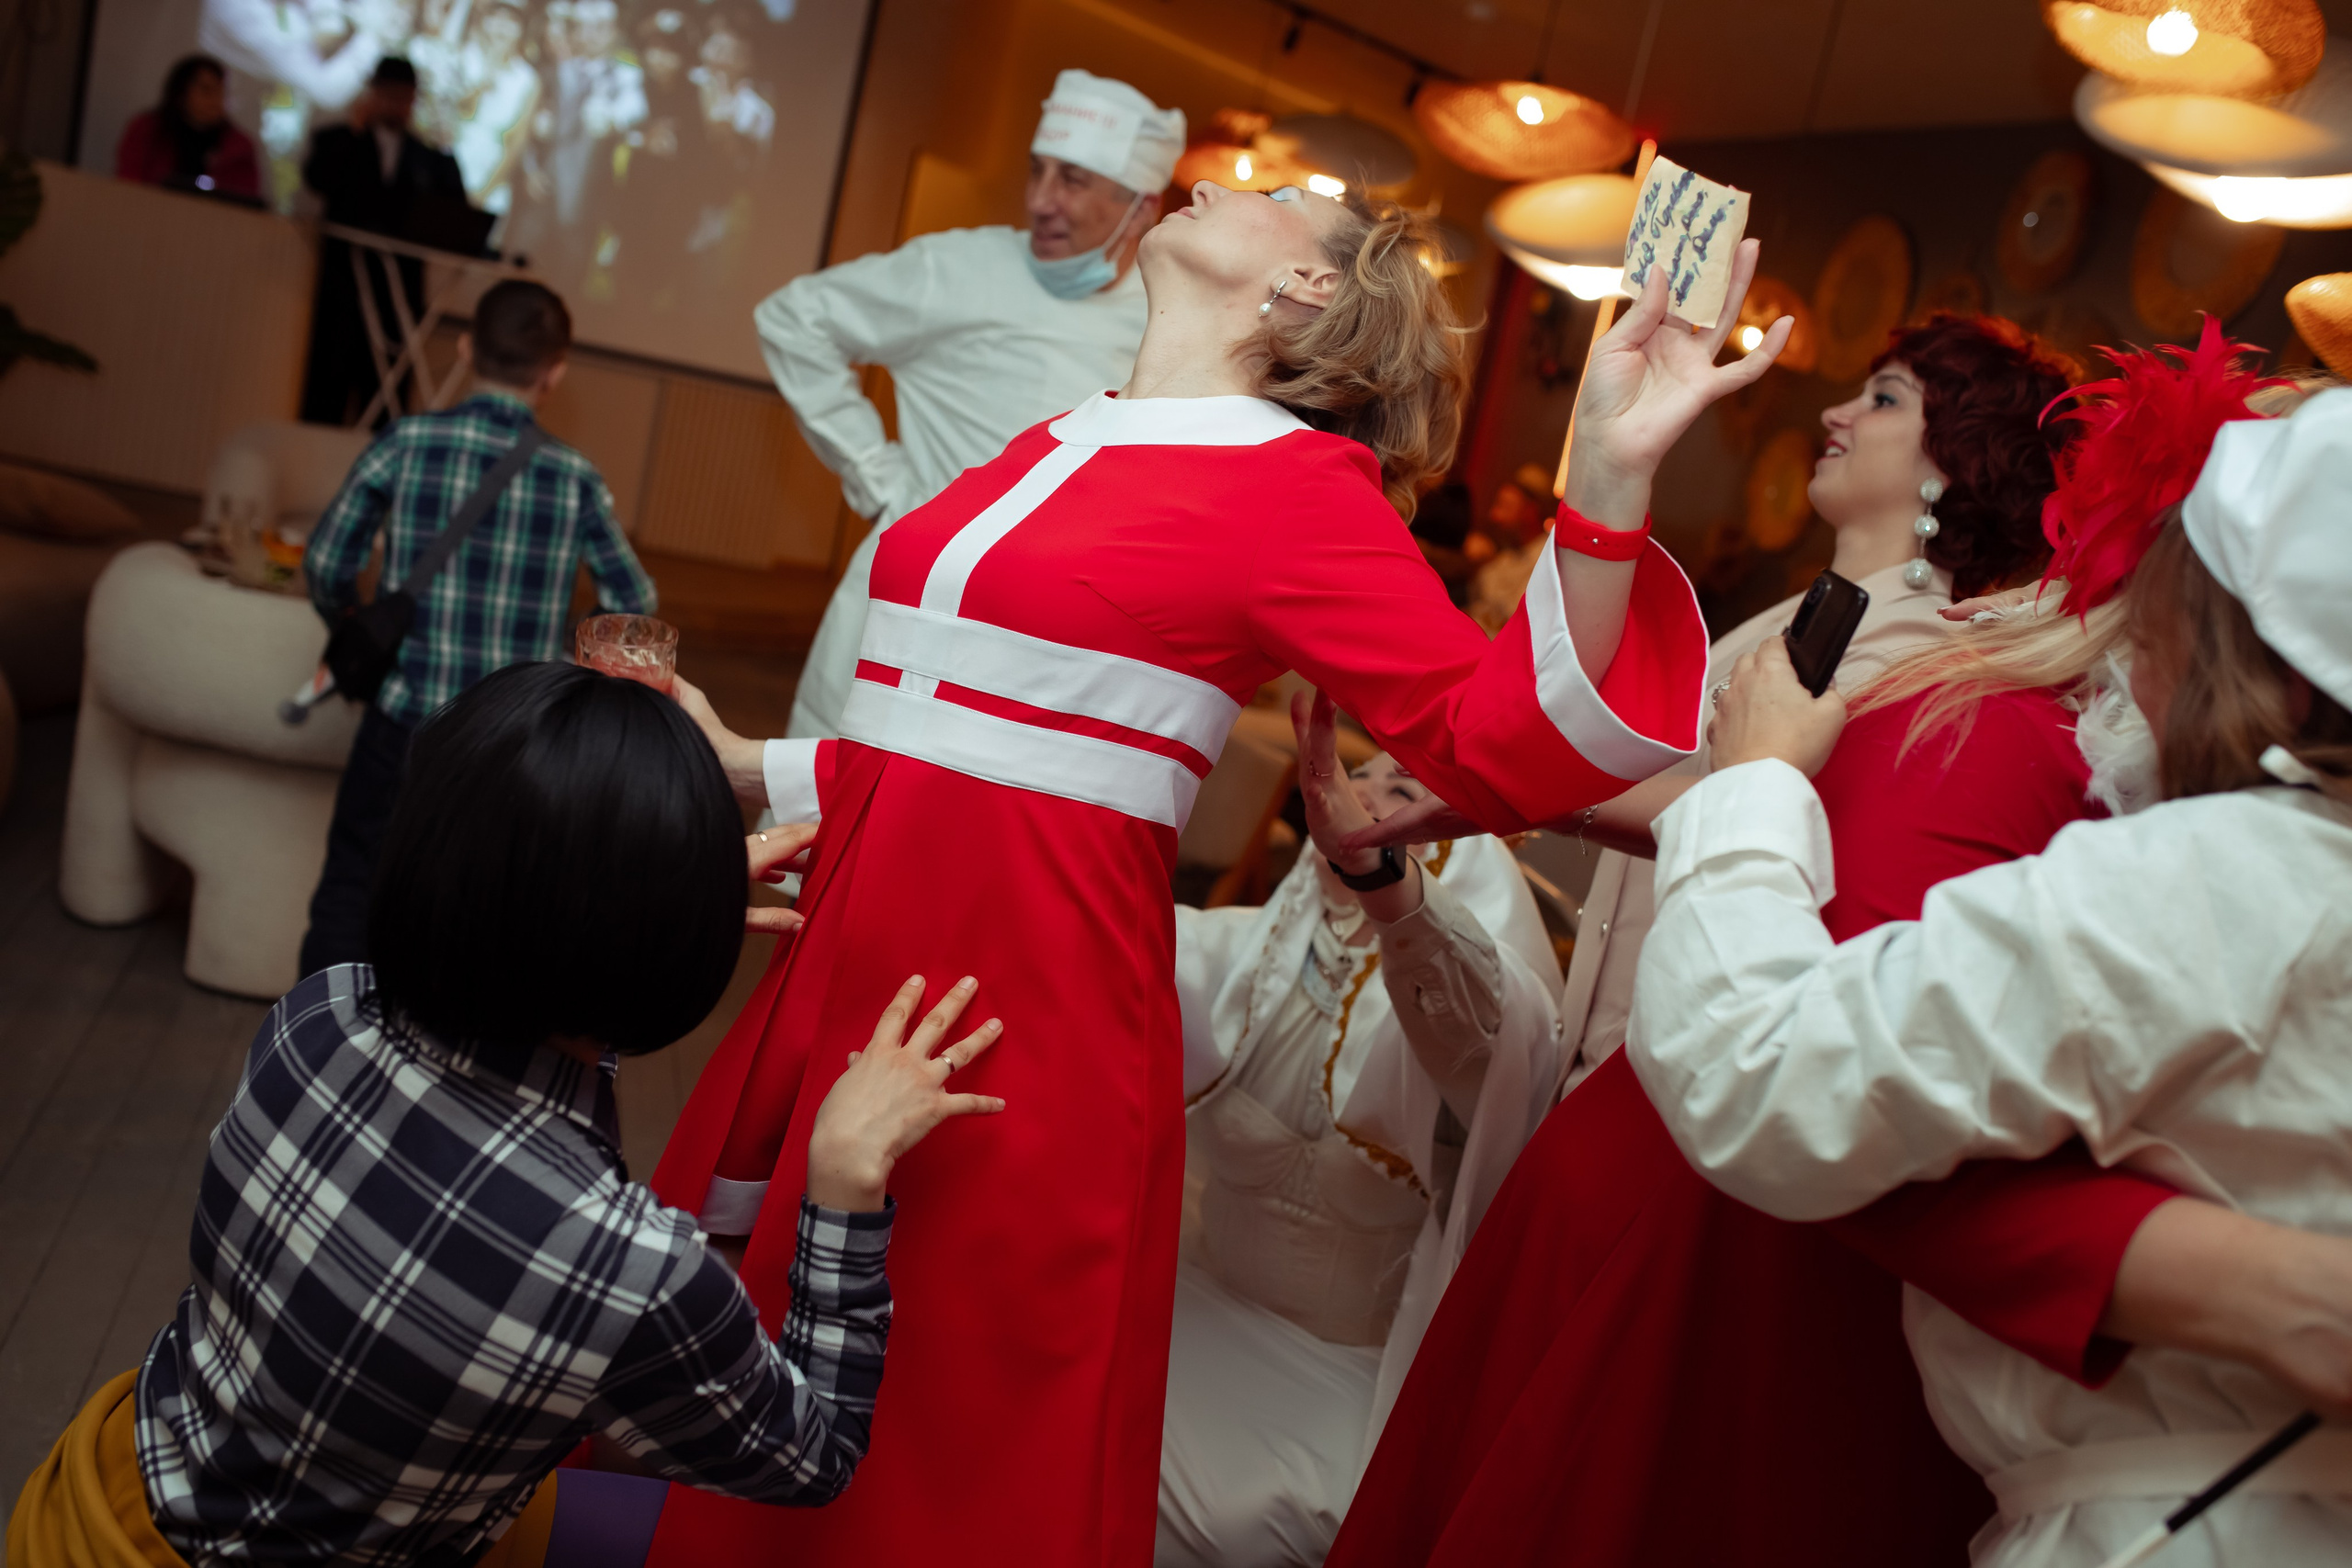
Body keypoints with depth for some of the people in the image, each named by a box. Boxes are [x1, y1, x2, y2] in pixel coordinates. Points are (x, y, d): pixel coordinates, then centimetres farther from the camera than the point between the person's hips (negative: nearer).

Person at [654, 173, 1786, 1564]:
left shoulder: (1296, 480, -7)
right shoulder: (1051, 449, 13)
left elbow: (1503, 747, -16)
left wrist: (1611, 478, -27)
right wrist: (742, 767, 23)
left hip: (1037, 993, -7)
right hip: (859, 949, 7)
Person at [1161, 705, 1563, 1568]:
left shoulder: (1494, 1012, -15)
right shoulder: (1252, 951, -2)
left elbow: (1468, 1017, -40)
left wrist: (1373, 865, -61)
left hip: (1356, 1371, -3)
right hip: (1211, 1311, 4)